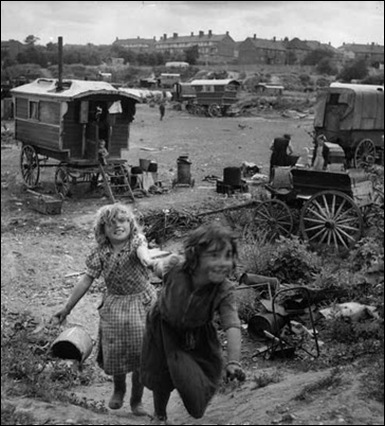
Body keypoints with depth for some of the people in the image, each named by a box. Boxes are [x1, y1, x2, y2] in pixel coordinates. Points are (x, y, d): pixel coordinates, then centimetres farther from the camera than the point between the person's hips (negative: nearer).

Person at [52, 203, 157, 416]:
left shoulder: (136, 241, -15)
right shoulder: (99, 254, -7)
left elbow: (142, 250, -40)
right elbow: (85, 281, -3)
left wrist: (147, 259, -65)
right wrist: (67, 308, -2)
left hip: (141, 303, -1)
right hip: (114, 306, 2)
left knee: (141, 353, 2)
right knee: (114, 352, 3)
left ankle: (137, 400, 23)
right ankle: (118, 389, 35)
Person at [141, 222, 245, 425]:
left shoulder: (224, 291, -33)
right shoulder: (175, 267, -34)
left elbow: (232, 325, -45)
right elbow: (158, 267, -5)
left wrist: (233, 362, -54)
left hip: (197, 336, 0)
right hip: (164, 330, 0)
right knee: (161, 379, 13)